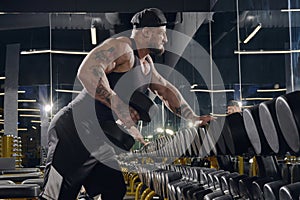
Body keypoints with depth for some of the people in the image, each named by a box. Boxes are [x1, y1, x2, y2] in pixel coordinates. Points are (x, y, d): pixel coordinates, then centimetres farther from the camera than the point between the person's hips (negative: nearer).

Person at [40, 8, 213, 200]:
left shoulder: (147, 64, 17)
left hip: (100, 142, 10)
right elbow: (87, 71, -30)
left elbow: (166, 90, 29)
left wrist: (193, 118, 19)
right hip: (74, 132, -10)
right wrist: (120, 107, -30)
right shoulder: (122, 46, -14)